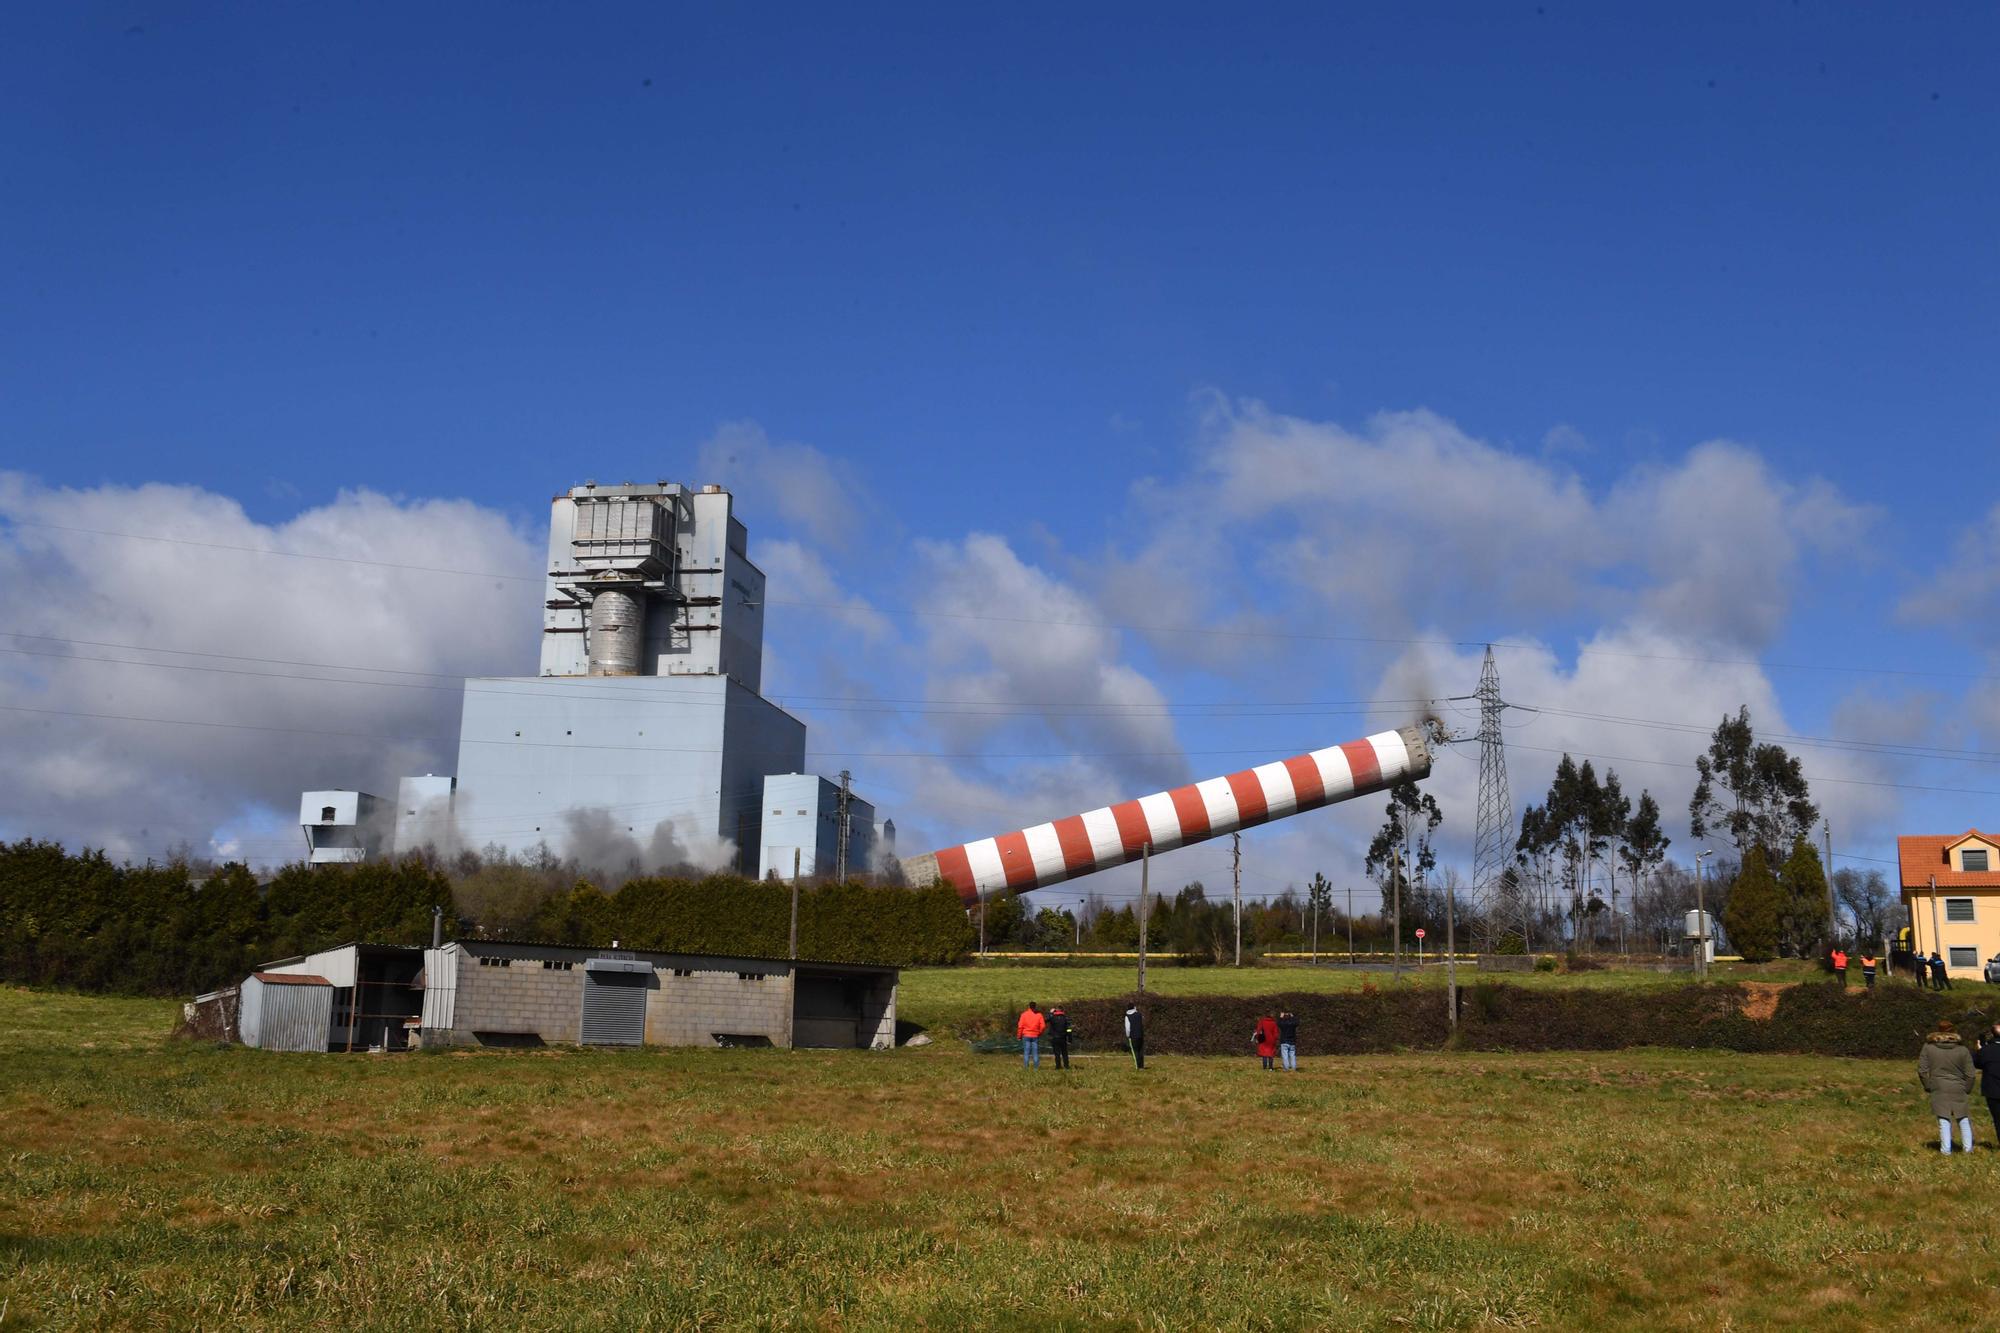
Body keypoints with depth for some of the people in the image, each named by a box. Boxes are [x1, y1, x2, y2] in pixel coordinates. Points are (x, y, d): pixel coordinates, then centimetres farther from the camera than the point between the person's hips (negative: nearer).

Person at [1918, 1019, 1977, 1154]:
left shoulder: (1928, 1047, -2)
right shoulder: (1962, 1050, -4)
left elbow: (1922, 1070, -1)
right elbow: (1970, 1074, -1)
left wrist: (1928, 1086, 11)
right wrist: (1967, 1090, 12)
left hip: (1938, 1090, 0)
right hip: (1958, 1090, 0)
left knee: (1944, 1120, 4)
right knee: (1963, 1119, 15)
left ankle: (1946, 1149, 5)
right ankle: (1968, 1148, 19)